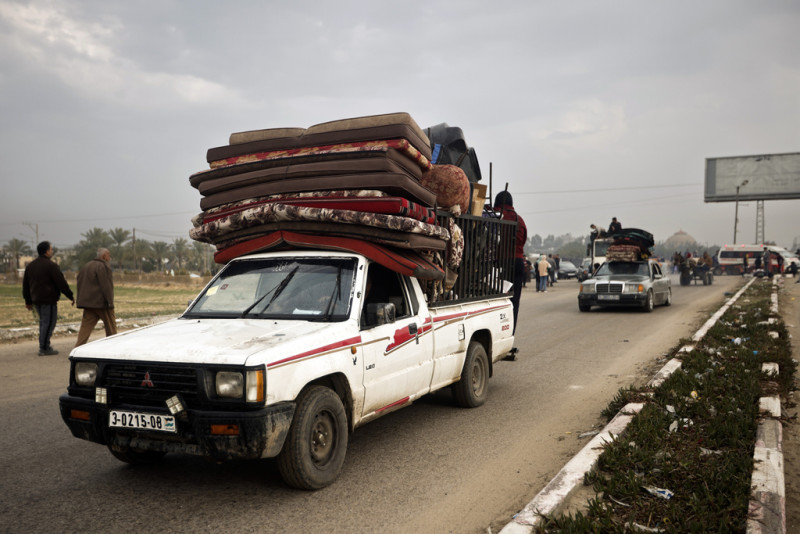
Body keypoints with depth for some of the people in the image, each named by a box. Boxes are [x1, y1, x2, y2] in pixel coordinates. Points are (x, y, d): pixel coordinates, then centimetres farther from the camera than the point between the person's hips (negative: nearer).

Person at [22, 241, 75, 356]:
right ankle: (44, 348, -2)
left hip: (36, 299, 8)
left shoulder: (30, 266, 13)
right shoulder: (51, 265, -13)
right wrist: (71, 296, -5)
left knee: (43, 322, 18)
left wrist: (28, 301, 25)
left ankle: (45, 346, 21)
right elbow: (61, 283, -14)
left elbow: (25, 285, 18)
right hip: (48, 300, -8)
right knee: (48, 323, -3)